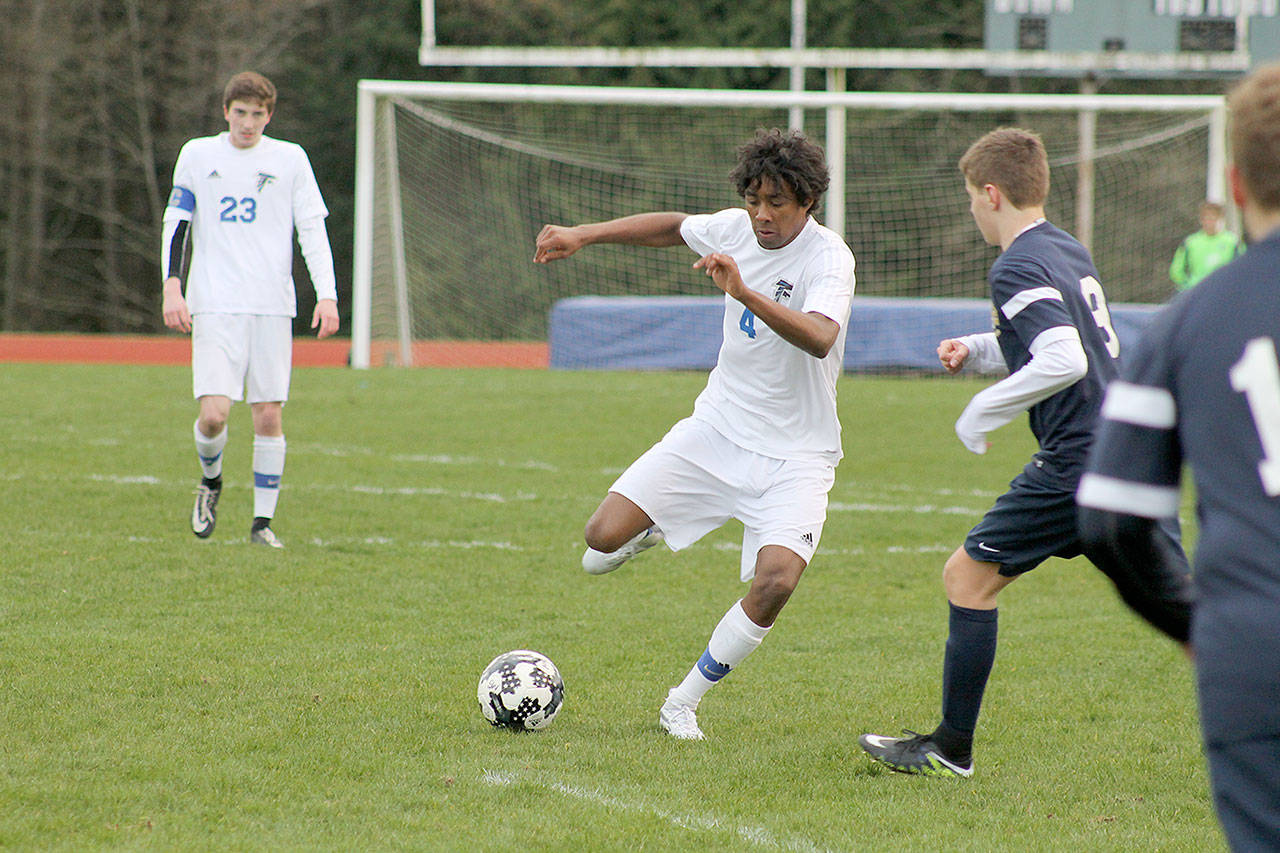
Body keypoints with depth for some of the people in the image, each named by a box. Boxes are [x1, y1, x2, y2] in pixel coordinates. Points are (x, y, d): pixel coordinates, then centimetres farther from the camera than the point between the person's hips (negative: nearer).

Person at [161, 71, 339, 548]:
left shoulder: (289, 160, 7)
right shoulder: (198, 155, 7)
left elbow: (313, 229, 6)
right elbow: (176, 223, 10)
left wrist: (327, 295, -4)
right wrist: (172, 288, -2)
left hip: (273, 306, 1)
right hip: (214, 306, -1)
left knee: (269, 414, -2)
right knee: (214, 412, -13)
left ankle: (263, 522, 8)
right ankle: (211, 481, 18)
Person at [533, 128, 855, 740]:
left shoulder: (828, 257, -19)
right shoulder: (737, 230, -1)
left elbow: (819, 339, -40)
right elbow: (673, 228, 22)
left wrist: (744, 292, -51)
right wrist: (582, 235, 15)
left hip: (794, 456, -5)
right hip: (716, 431, 5)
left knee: (776, 581, -27)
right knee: (601, 541, -11)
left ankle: (682, 704, -7)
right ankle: (648, 532, 27)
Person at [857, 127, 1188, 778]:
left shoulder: (1017, 268, -13)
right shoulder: (1071, 251, 15)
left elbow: (1065, 361, -27)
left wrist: (983, 411, -17)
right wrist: (978, 350, 22)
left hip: (1076, 461, -9)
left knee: (968, 576, 1)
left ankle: (951, 749, 5)